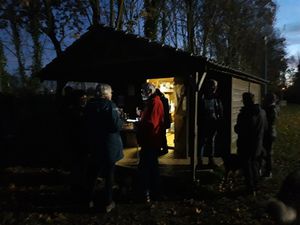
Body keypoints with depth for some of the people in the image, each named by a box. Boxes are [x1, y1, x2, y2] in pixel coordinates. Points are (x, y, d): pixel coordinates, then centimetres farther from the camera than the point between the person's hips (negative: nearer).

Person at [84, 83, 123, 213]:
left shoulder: (89, 105, 2)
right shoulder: (110, 105, -17)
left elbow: (87, 124, 13)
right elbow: (117, 126, -21)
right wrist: (119, 118, -2)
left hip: (93, 144, 5)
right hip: (109, 145, -5)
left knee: (92, 173, 19)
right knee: (109, 174, 9)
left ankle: (90, 199, 31)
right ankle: (108, 203, 18)